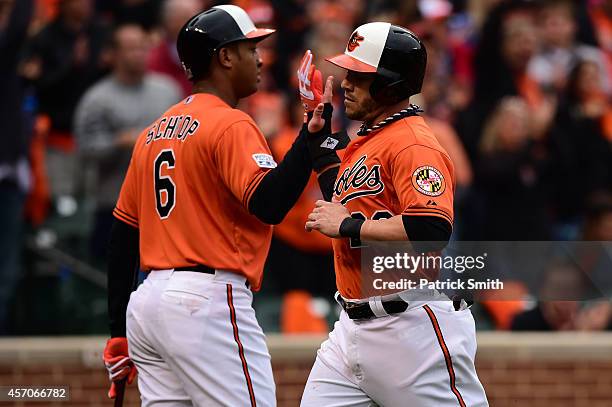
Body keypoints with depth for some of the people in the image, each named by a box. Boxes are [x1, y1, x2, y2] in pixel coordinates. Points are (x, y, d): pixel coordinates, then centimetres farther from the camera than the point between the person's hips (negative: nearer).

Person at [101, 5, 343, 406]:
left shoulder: (153, 133, 17)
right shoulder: (231, 125, -7)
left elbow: (122, 233, 18)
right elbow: (269, 205, -22)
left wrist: (119, 333, 20)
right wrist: (312, 132, -22)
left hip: (146, 304, 9)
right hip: (207, 302, -9)